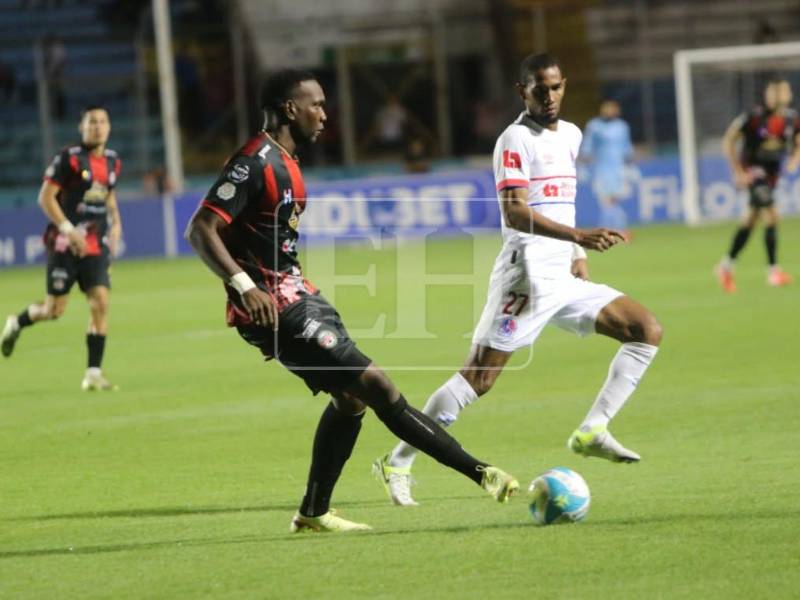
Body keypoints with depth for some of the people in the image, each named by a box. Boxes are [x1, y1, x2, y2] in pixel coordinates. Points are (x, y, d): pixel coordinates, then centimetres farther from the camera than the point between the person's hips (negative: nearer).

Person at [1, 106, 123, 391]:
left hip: (95, 245, 5)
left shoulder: (112, 161, 9)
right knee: (54, 309, -1)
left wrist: (116, 222, 12)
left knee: (100, 303, -10)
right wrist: (69, 230, -19)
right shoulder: (69, 158, -10)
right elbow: (45, 197, -12)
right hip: (65, 243, -5)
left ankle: (93, 373, -7)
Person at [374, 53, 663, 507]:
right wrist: (579, 236, -30)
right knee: (480, 376, -12)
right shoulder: (516, 139, -9)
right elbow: (514, 212, -21)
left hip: (564, 278, 8)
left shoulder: (571, 135, 17)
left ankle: (593, 431, -4)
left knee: (648, 331, 0)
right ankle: (398, 464, -6)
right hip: (528, 277, -8)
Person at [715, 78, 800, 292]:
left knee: (751, 220, 14)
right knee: (771, 216, -17)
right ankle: (773, 270, -12)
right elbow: (728, 142, -13)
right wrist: (738, 172, -17)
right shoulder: (754, 117, -18)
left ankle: (726, 266, 27)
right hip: (753, 170, -6)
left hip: (772, 173, 6)